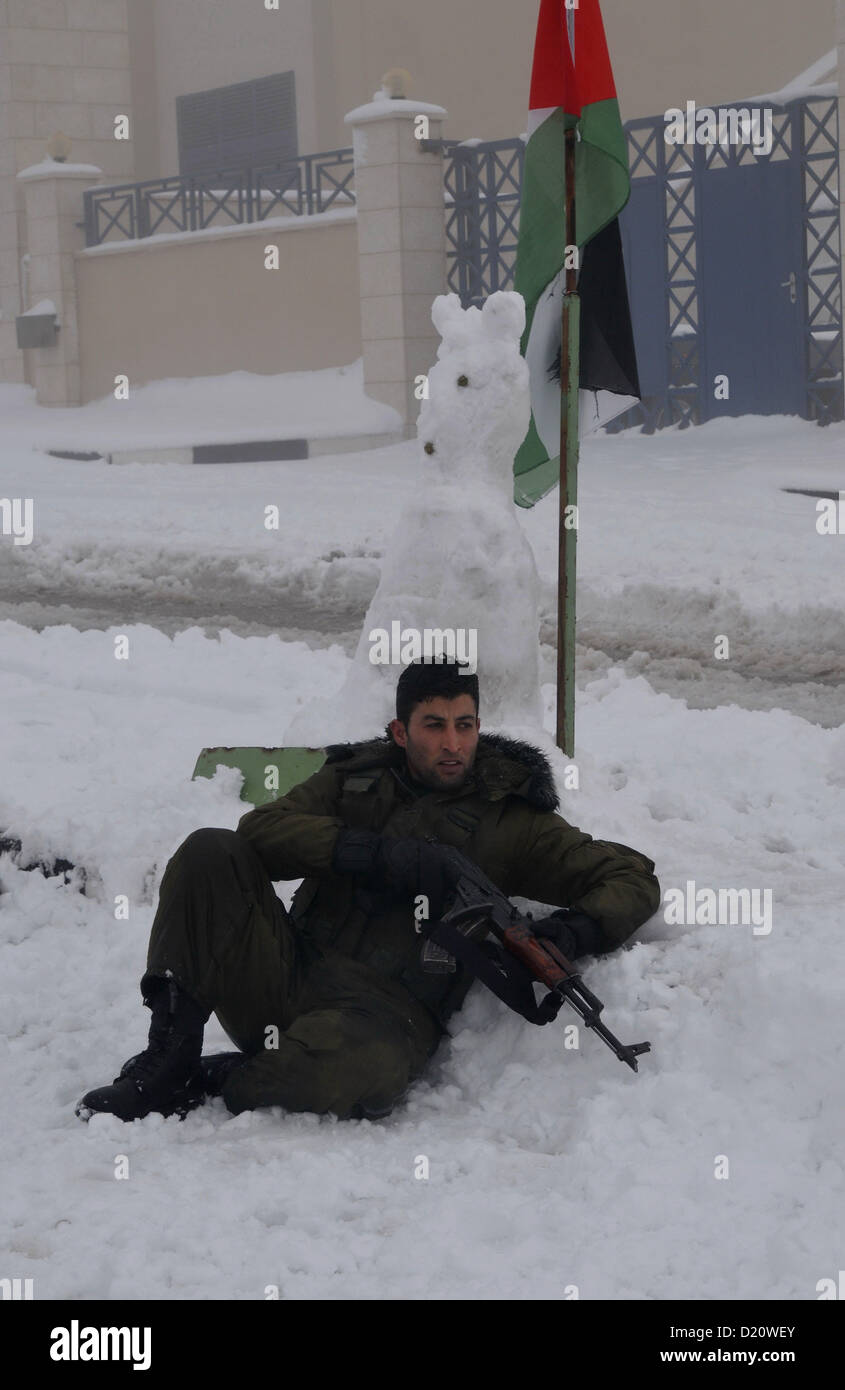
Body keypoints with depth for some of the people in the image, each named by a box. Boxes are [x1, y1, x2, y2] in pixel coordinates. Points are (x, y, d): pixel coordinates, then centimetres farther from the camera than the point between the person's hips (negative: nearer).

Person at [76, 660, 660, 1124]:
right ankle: (167, 1057, -17)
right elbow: (262, 828, 0)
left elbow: (634, 878, 9)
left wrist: (574, 931, -14)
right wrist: (376, 854, -14)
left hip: (385, 1011, -3)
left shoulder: (509, 820, 12)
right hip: (291, 975, 3)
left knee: (366, 1071, -41)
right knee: (209, 853, -18)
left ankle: (205, 1083, -13)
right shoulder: (355, 778, 17)